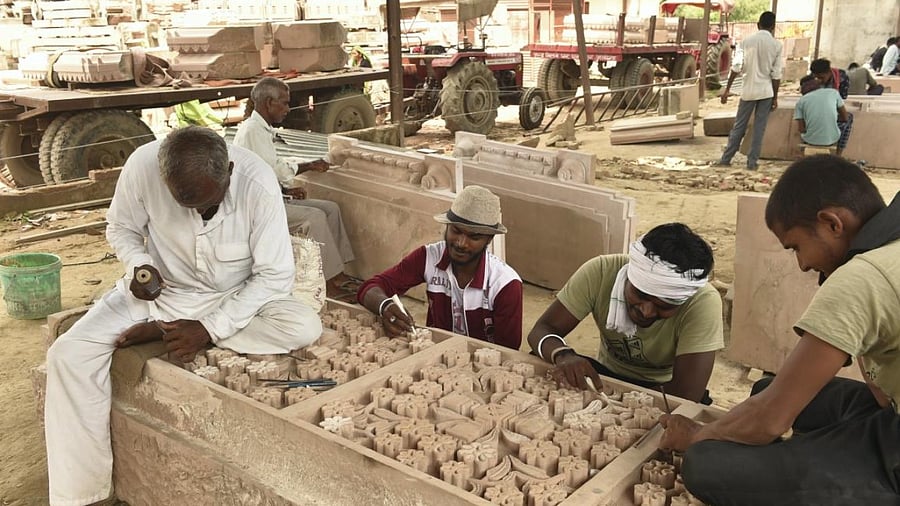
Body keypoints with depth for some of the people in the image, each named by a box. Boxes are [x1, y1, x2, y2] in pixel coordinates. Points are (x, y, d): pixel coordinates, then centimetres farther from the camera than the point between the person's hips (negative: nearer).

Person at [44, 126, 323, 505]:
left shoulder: (257, 183, -28)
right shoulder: (143, 165, -23)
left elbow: (275, 275, -21)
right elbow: (121, 228, -2)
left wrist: (210, 328, -27)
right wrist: (139, 265, -23)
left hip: (235, 298, -1)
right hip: (160, 290, 1)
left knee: (306, 327, -28)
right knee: (68, 354, -19)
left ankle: (163, 331, -16)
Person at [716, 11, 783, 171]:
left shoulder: (747, 41, -2)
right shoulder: (776, 45, -3)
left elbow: (737, 66, -5)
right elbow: (776, 75, -3)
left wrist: (727, 89, 0)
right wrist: (775, 97, 5)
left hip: (749, 90, 1)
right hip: (766, 91, -1)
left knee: (739, 126, 9)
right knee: (759, 128, 4)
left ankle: (725, 159, 11)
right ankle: (752, 161, 4)